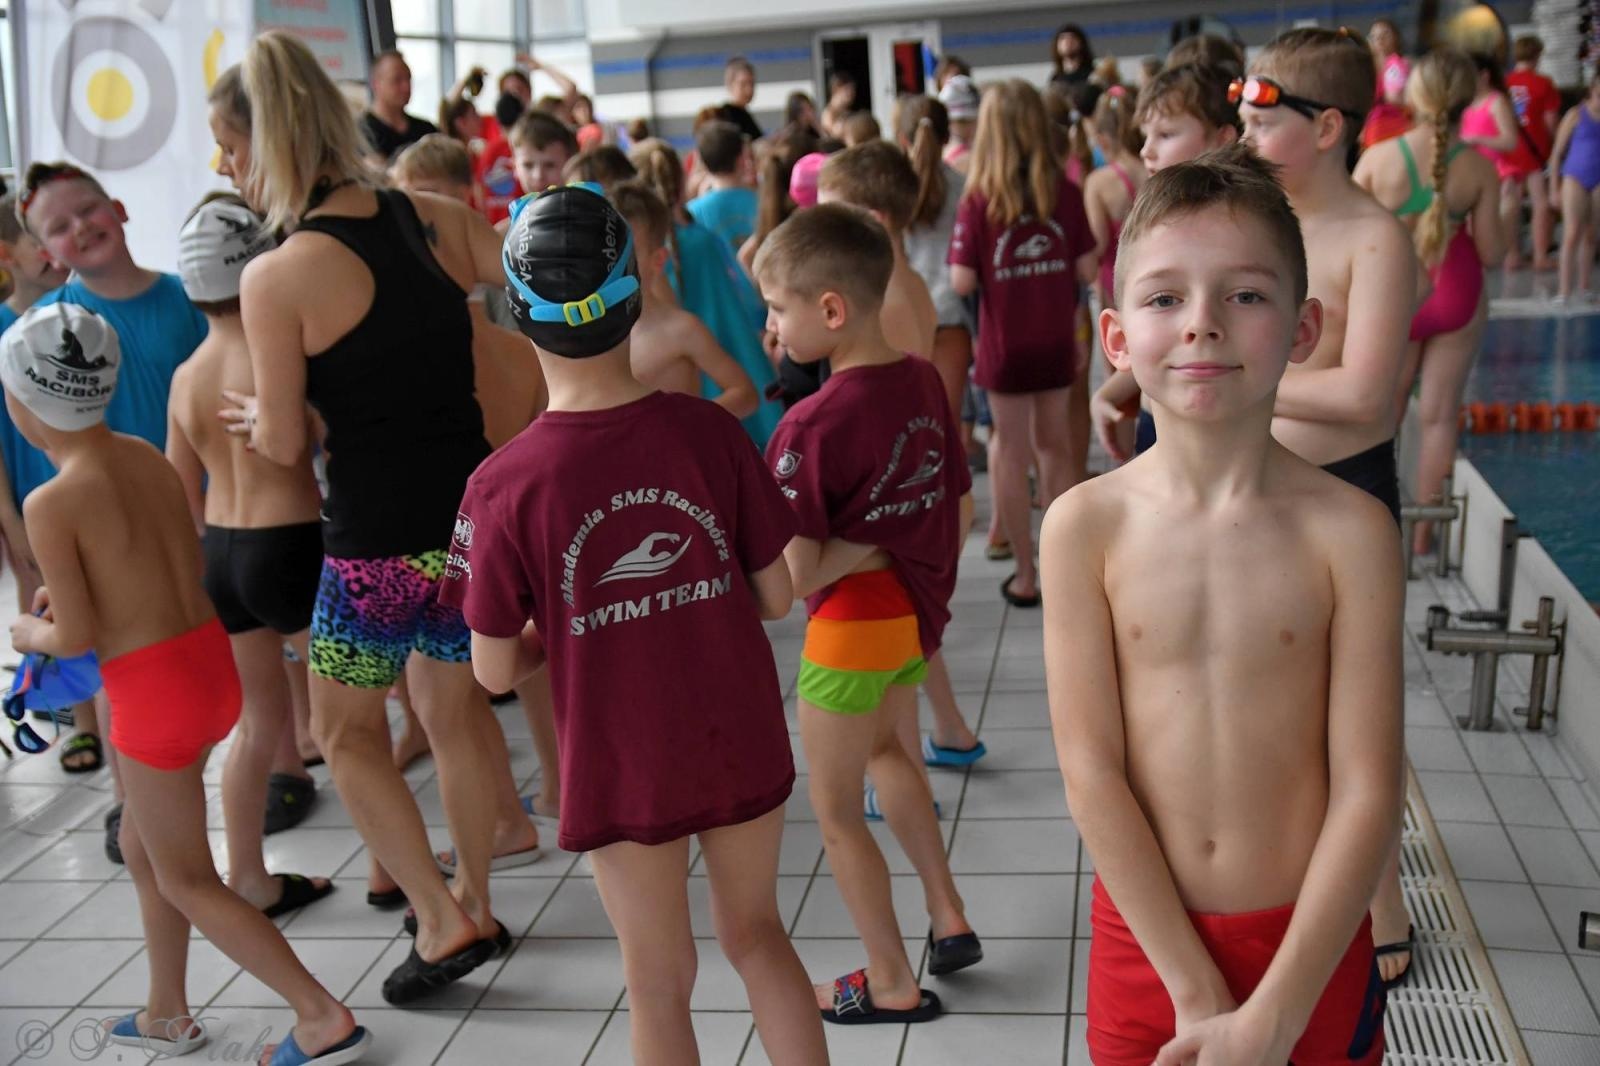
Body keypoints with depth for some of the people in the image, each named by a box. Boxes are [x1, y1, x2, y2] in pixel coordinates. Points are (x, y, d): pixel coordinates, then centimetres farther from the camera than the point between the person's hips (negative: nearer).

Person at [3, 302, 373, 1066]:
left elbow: (78, 637, -14)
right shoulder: (145, 456, 2)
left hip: (154, 692, -7)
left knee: (185, 880, 10)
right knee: (142, 848, 25)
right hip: (212, 663, 8)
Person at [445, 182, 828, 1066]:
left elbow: (495, 669, -10)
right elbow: (774, 596, -4)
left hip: (623, 772, -2)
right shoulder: (709, 431, -12)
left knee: (660, 984, 18)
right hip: (742, 745, 2)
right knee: (757, 934, 26)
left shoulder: (504, 486, -18)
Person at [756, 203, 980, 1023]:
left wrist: (864, 549, -14)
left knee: (835, 809, 13)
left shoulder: (811, 424, -25)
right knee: (882, 748, 32)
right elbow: (953, 512, 3)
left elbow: (799, 575, -26)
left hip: (853, 628, -8)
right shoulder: (925, 383, -4)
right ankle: (948, 919, 38)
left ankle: (893, 985, 26)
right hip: (919, 612, 8)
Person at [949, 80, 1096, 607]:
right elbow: (1085, 266, -3)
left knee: (1012, 450, 8)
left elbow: (962, 282, -16)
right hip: (1055, 340, 3)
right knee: (1053, 444, 18)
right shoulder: (1065, 192, -7)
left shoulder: (979, 199, -15)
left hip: (1005, 342, -3)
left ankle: (1026, 575, 13)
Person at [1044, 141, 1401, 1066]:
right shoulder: (1087, 526, -10)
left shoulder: (1349, 530, -11)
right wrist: (1197, 991, -13)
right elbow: (1091, 772, -11)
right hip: (1145, 938, 1)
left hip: (1309, 941, 0)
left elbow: (1368, 794, -11)